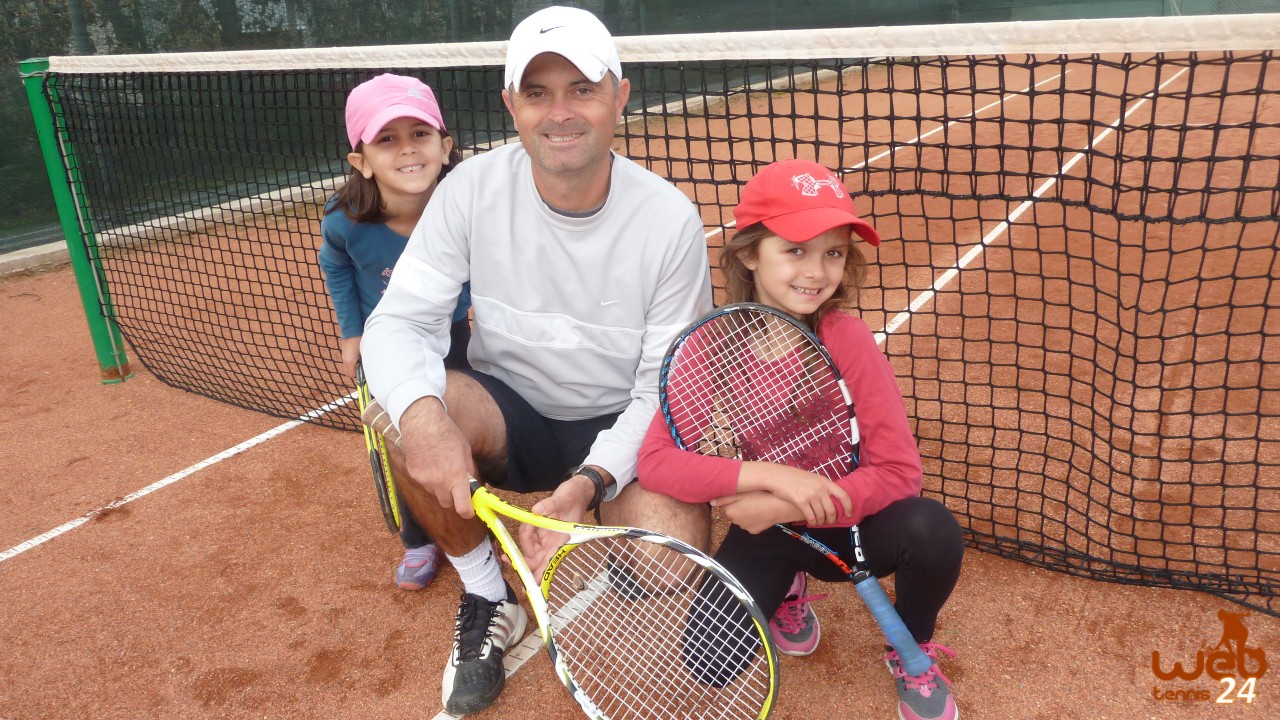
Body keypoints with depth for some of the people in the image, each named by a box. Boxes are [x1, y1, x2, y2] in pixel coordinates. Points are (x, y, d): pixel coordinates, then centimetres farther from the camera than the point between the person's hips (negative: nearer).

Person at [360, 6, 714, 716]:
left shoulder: (671, 220, -17)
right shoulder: (474, 189, -13)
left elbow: (668, 388, -14)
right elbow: (399, 320, -14)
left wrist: (590, 481, -32)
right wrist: (424, 413, -38)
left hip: (619, 431, -1)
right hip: (509, 412, 2)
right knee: (405, 410, -30)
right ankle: (487, 600, -2)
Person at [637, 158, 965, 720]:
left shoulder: (846, 339, -19)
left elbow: (899, 472, -21)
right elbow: (655, 462, -23)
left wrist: (781, 508, -27)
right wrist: (771, 474, -34)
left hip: (844, 522, -1)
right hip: (763, 529, 1)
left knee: (931, 530, -30)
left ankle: (913, 651, 4)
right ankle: (785, 588, 17)